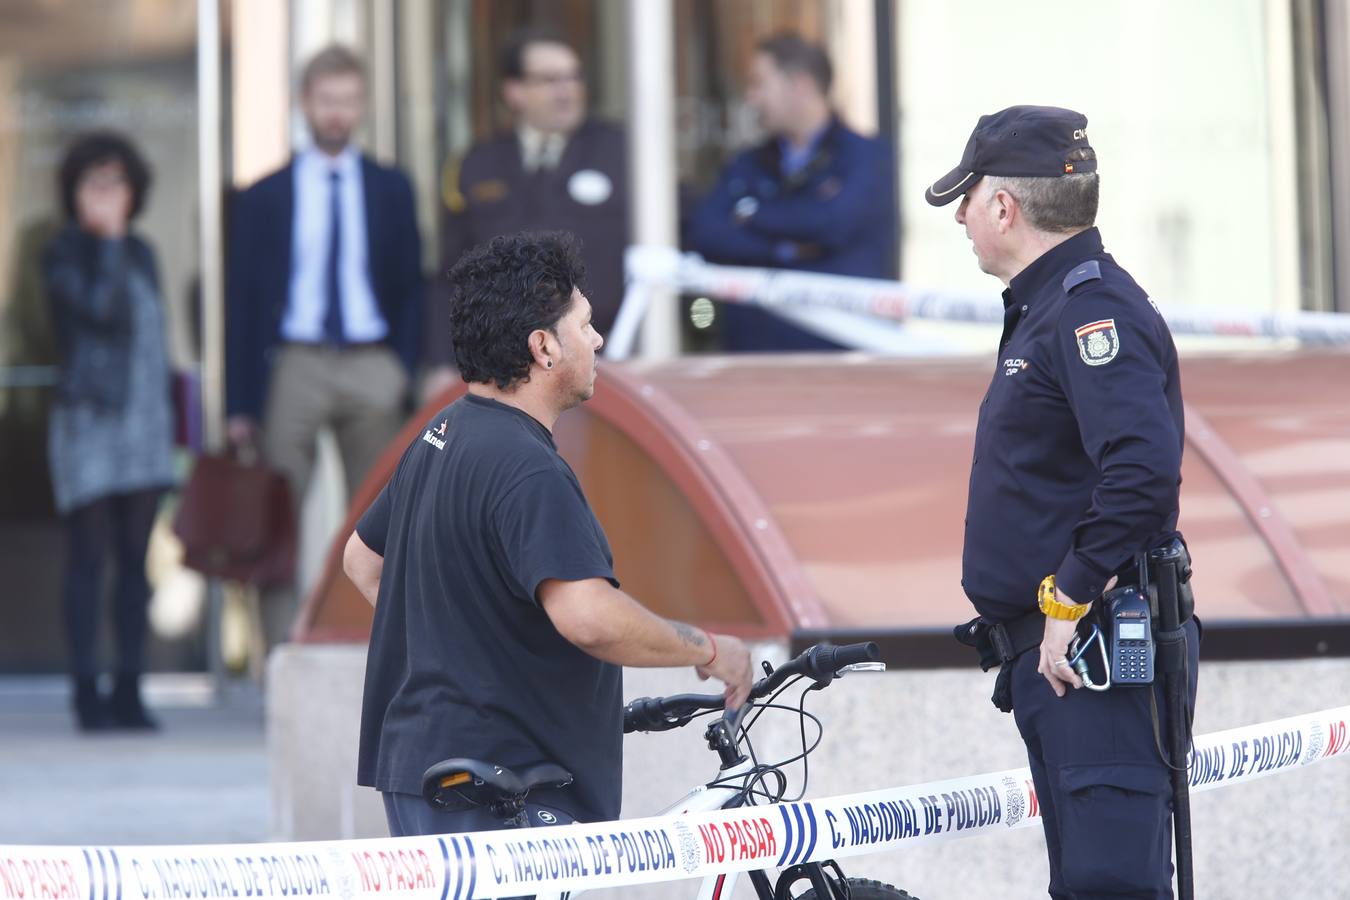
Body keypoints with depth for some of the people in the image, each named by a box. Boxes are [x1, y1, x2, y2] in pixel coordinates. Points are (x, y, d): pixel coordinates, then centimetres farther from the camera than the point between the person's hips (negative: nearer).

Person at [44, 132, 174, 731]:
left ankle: (129, 691, 8)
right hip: (89, 418, -6)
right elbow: (101, 310, -20)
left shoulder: (140, 253, 15)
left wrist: (166, 421, 18)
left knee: (135, 559, 5)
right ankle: (88, 693, -5)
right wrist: (109, 240, -13)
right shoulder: (63, 254, -3)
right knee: (89, 557, -6)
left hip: (144, 420, 6)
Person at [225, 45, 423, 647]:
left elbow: (411, 291, 11)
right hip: (295, 366, -1)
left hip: (372, 367, 1)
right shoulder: (265, 198, 7)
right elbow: (241, 302, 6)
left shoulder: (391, 190, 11)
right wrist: (239, 404, -1)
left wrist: (406, 377, -2)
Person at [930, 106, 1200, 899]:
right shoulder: (1048, 307, 19)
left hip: (1098, 655, -11)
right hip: (1059, 657, 11)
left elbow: (1143, 469, -28)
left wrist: (1070, 598, -22)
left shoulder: (1095, 311, -14)